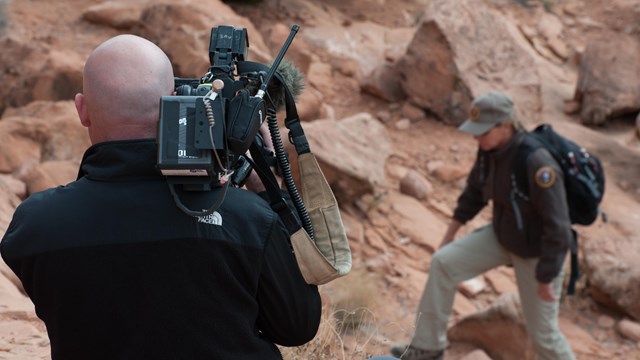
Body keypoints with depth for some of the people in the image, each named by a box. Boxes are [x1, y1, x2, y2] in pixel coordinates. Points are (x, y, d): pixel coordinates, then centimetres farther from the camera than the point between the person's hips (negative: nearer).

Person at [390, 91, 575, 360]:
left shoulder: (536, 164, -36)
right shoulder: (490, 148, -11)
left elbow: (557, 228, -31)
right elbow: (475, 190, 8)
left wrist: (546, 280, -23)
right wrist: (450, 234, 13)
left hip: (539, 252, -7)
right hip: (503, 235, 7)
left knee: (541, 331, 5)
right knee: (443, 262, -3)